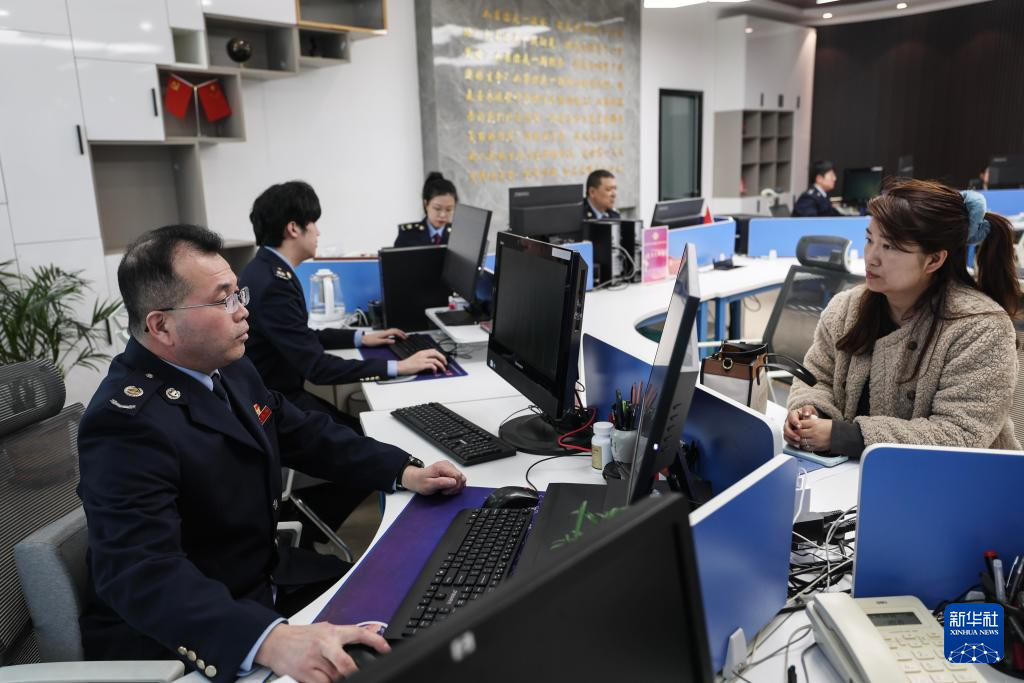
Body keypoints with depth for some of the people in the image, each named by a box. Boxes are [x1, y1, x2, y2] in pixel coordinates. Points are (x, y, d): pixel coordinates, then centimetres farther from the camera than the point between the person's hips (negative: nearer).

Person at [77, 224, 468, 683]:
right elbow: (142, 571, -35)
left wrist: (404, 472, -2)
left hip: (264, 575, 8)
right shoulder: (126, 421, -25)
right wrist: (270, 640, -49)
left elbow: (304, 433, 9)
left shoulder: (228, 367, -1)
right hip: (180, 640, -7)